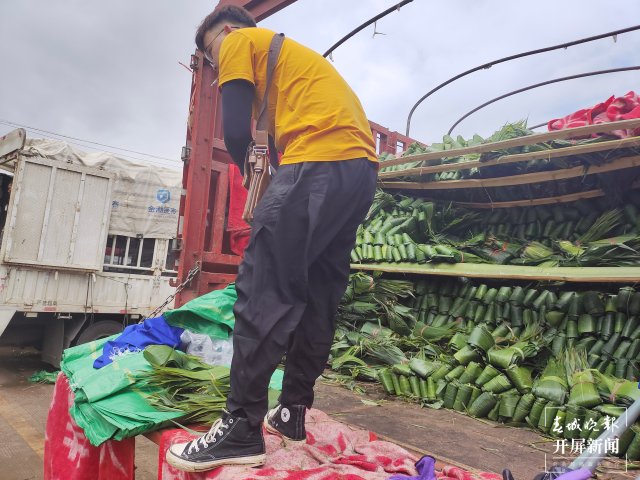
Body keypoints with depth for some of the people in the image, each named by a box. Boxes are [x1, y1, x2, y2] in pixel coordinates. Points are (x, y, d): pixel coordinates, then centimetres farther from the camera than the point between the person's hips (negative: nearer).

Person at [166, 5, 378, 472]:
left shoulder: (240, 41, 12)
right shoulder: (288, 51, 38)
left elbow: (236, 130, 1)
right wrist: (274, 188, 23)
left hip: (321, 161, -9)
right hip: (362, 166, 9)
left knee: (263, 290, -10)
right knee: (318, 295, 8)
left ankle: (242, 430, -6)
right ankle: (292, 413, 16)